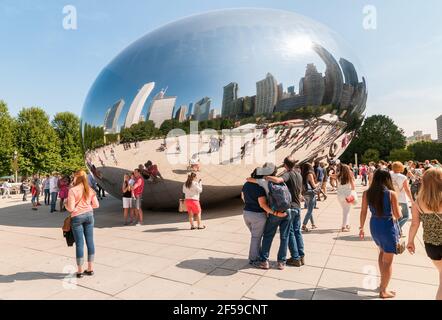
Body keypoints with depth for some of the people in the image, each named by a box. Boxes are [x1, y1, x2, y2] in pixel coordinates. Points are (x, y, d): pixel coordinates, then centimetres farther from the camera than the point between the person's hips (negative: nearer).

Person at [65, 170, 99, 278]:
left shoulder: (72, 190, -12)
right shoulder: (90, 190, 2)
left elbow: (71, 208, -14)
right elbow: (96, 205, 3)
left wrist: (66, 203, 5)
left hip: (77, 217, -4)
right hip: (89, 215, 4)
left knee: (79, 243, 4)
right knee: (90, 241, 9)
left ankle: (80, 271, 15)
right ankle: (90, 268, 19)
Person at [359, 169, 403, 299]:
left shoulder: (367, 193, -4)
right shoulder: (391, 193, -15)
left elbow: (363, 212, 1)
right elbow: (398, 215, -10)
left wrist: (361, 227, 12)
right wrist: (398, 209, 12)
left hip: (374, 225, 5)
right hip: (388, 226, -4)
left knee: (382, 252, 29)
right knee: (388, 260, 10)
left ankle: (383, 282, 37)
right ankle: (384, 290, 21)